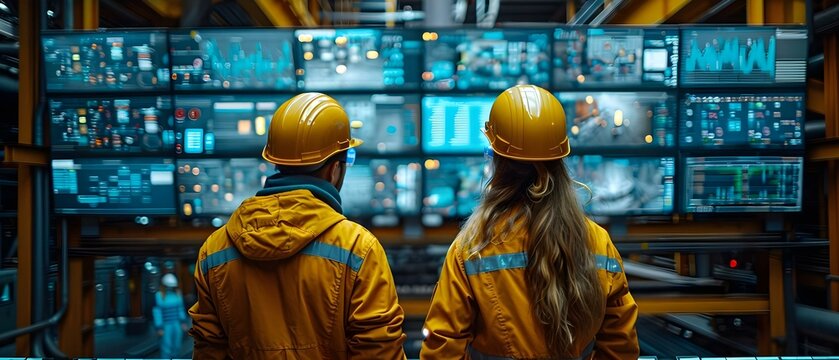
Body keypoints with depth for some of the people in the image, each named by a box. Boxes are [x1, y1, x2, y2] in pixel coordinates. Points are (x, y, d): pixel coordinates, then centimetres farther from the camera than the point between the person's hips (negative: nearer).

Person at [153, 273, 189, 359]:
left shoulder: (177, 293, -1)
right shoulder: (159, 296, -16)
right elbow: (156, 312, -14)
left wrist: (183, 323, 5)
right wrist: (159, 329, -15)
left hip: (177, 324, 5)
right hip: (166, 326, -5)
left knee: (176, 348, 11)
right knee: (166, 349, -3)